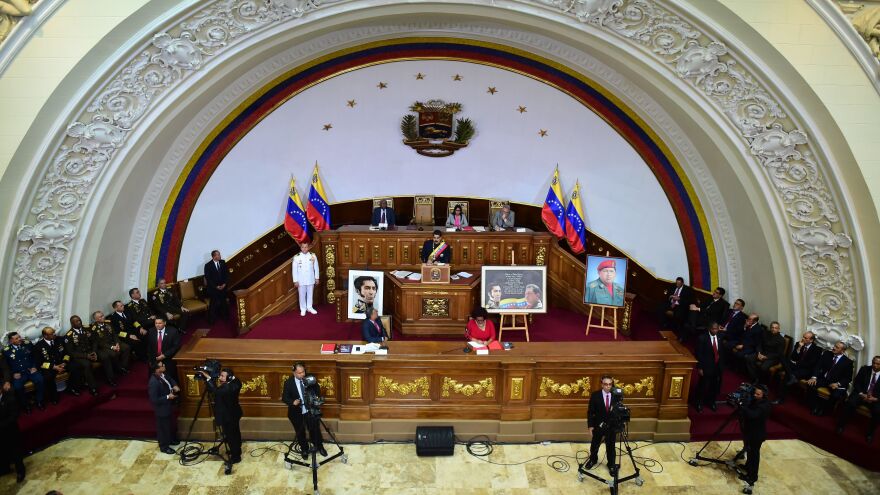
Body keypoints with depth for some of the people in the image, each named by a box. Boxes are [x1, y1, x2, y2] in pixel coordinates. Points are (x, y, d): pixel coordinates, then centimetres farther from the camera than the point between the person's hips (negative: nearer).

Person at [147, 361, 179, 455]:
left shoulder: (162, 375, -9)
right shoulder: (154, 383, -34)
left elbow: (170, 379, 13)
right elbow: (154, 400, -29)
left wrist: (175, 386, -6)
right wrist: (168, 397, -26)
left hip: (167, 406, 9)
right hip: (161, 408, -9)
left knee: (170, 424, 27)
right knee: (163, 427, 12)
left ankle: (170, 440, 49)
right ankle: (164, 447, 31)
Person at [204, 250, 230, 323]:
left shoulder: (223, 262, 0)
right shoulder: (208, 265, -11)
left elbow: (227, 274, 5)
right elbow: (207, 278, -11)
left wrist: (224, 284, -7)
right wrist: (216, 286, -13)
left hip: (223, 286, 4)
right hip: (213, 288, -4)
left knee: (224, 302, 4)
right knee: (214, 304, 2)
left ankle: (224, 316, 19)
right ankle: (211, 319, 15)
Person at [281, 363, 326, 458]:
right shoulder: (288, 383, -11)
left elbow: (316, 392, 5)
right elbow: (284, 398, -9)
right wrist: (293, 402, -27)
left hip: (310, 410, 1)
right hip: (296, 412, -1)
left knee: (315, 429, 5)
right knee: (300, 432, 12)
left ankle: (319, 447, 28)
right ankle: (304, 450, 34)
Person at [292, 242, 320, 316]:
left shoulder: (313, 256, -5)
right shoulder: (296, 257, -10)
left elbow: (316, 267, 2)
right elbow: (294, 269, -6)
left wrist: (317, 278, 4)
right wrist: (295, 281, -6)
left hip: (310, 279, 2)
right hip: (301, 280, -1)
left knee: (310, 294, 14)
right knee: (302, 295, 8)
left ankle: (309, 307, 29)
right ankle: (303, 309, 23)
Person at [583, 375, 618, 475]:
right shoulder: (595, 395, -13)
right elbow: (590, 411, -8)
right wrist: (590, 425, -11)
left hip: (611, 426, 0)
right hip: (598, 425, 0)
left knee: (610, 446, 12)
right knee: (595, 445, 19)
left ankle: (611, 465, 34)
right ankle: (593, 460, 44)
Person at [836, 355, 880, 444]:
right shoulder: (864, 369, 2)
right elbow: (856, 382, 2)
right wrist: (861, 394, -13)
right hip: (861, 394, 0)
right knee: (850, 403, -30)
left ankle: (870, 433, -8)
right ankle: (841, 425, -16)